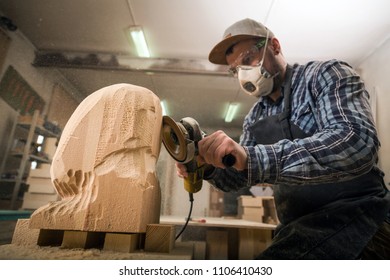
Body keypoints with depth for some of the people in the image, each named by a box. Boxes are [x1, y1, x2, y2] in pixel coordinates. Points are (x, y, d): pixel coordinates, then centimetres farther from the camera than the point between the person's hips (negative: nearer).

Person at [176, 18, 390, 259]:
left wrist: (252, 157, -36)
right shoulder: (254, 117, 10)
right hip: (300, 228, 6)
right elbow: (239, 177, 12)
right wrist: (208, 168, -10)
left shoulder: (326, 75, -8)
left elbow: (357, 142, -27)